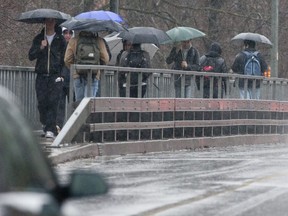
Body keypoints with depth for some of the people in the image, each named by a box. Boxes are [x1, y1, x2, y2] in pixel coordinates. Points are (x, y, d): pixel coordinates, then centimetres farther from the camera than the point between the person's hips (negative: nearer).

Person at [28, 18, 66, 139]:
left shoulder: (60, 39, 6)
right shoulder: (39, 39, 12)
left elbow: (65, 57, 6)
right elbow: (31, 56, 6)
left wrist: (62, 74, -2)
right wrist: (40, 48, -11)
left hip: (55, 76, -2)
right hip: (41, 76, 3)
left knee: (53, 102, -11)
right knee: (42, 103, 0)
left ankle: (50, 129, -13)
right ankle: (46, 126, 13)